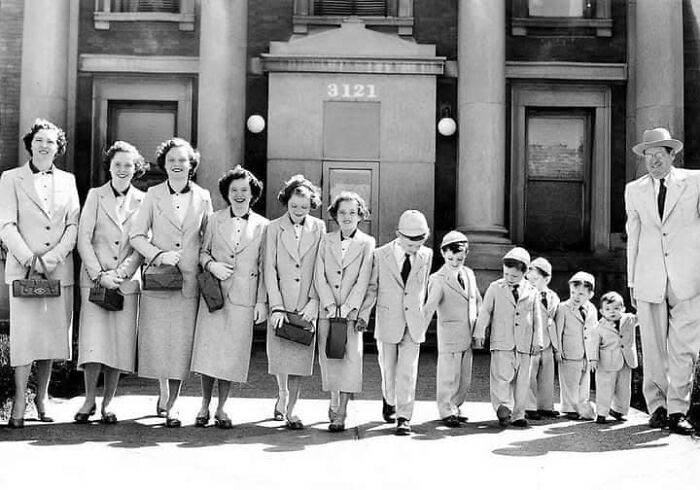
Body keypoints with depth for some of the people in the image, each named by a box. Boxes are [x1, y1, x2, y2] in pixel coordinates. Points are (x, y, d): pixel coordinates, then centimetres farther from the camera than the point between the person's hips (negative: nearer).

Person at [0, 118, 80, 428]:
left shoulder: (67, 180, 13)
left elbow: (74, 225, 6)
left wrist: (53, 257, -9)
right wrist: (29, 260, -14)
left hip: (60, 270, 3)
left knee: (53, 334, 3)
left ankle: (42, 398, 16)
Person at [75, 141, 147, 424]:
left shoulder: (143, 201, 7)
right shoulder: (95, 196, 6)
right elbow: (83, 240, 1)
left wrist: (121, 273, -9)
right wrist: (99, 275, -9)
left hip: (127, 282, 1)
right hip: (94, 279, -1)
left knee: (121, 343, 0)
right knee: (93, 341, -9)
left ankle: (107, 404, 12)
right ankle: (89, 400, 7)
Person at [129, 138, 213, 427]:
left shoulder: (203, 197, 7)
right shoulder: (153, 196, 4)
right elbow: (136, 236, 2)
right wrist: (158, 254, -11)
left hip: (190, 279, 0)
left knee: (183, 341, -1)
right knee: (157, 339, 1)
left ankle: (171, 403, 10)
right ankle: (165, 393, 23)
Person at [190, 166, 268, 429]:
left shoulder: (262, 226, 4)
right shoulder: (215, 220, 7)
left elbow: (264, 267, 5)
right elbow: (202, 251, 14)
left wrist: (262, 301, 1)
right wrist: (211, 265, -9)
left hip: (243, 298, 0)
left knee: (232, 355, 2)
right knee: (208, 351, -1)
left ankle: (221, 409, 17)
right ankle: (205, 405, 16)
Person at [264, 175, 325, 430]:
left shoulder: (318, 228, 3)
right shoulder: (274, 227, 1)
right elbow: (269, 268, -2)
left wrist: (314, 301, -7)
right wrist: (276, 307, -10)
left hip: (307, 303, 1)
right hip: (281, 301, 0)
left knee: (300, 356, 0)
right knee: (280, 353, 1)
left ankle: (291, 409, 12)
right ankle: (282, 394, 28)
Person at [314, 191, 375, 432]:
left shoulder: (367, 243, 1)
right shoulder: (326, 240, 8)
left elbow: (363, 281, -5)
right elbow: (319, 277, 3)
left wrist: (346, 308, -11)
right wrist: (330, 305, -7)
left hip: (352, 310, -2)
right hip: (327, 310, 2)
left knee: (350, 358, -9)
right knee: (329, 358, 6)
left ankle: (341, 415, -6)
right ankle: (334, 403, 26)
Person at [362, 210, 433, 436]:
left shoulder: (426, 255, 1)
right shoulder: (380, 255, -7)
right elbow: (371, 288, 1)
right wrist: (358, 310, -12)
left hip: (413, 323, 1)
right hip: (388, 321, -1)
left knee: (408, 372, -4)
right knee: (389, 369, 11)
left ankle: (404, 417, 2)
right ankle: (389, 400, 39)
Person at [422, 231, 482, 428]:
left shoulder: (469, 273, 10)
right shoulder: (438, 280, -10)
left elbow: (478, 301, 20)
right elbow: (429, 308, -19)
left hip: (469, 336, 6)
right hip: (449, 335, -6)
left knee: (465, 380, 12)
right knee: (449, 376, -1)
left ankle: (455, 407, 28)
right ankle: (447, 413, 13)